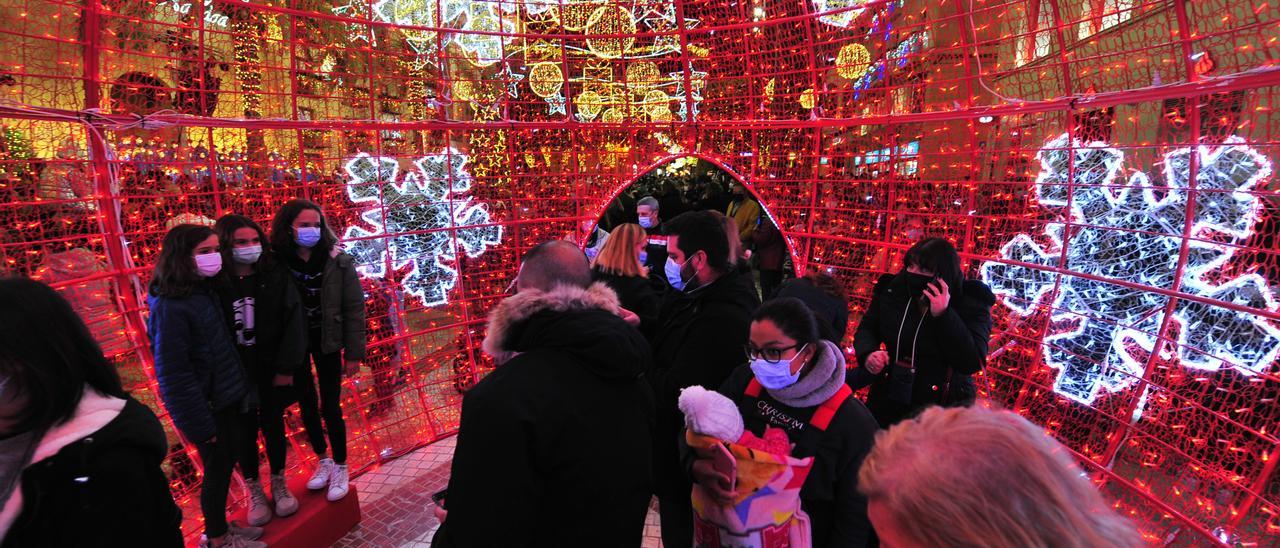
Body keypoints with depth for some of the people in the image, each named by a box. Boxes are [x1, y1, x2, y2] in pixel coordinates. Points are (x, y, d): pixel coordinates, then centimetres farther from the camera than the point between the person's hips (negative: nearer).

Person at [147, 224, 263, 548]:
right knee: (217, 468, 7)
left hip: (227, 397, 8)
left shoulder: (203, 290, 4)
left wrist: (240, 388, 13)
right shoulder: (170, 308, -22)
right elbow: (173, 373, -22)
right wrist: (198, 422, -19)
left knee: (227, 461, 19)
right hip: (207, 406, -8)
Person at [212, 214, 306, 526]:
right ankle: (254, 490, 32)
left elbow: (292, 321, -9)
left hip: (272, 371, 0)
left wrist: (286, 367, -12)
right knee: (245, 431, 13)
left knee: (273, 426, 15)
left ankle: (279, 483, 34)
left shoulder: (276, 276, -8)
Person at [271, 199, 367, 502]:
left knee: (330, 407, 3)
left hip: (326, 341, -1)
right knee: (306, 405, 14)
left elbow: (354, 308, -10)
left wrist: (354, 352, -9)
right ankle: (323, 460, 34)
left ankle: (341, 467, 22)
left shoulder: (338, 262, -14)